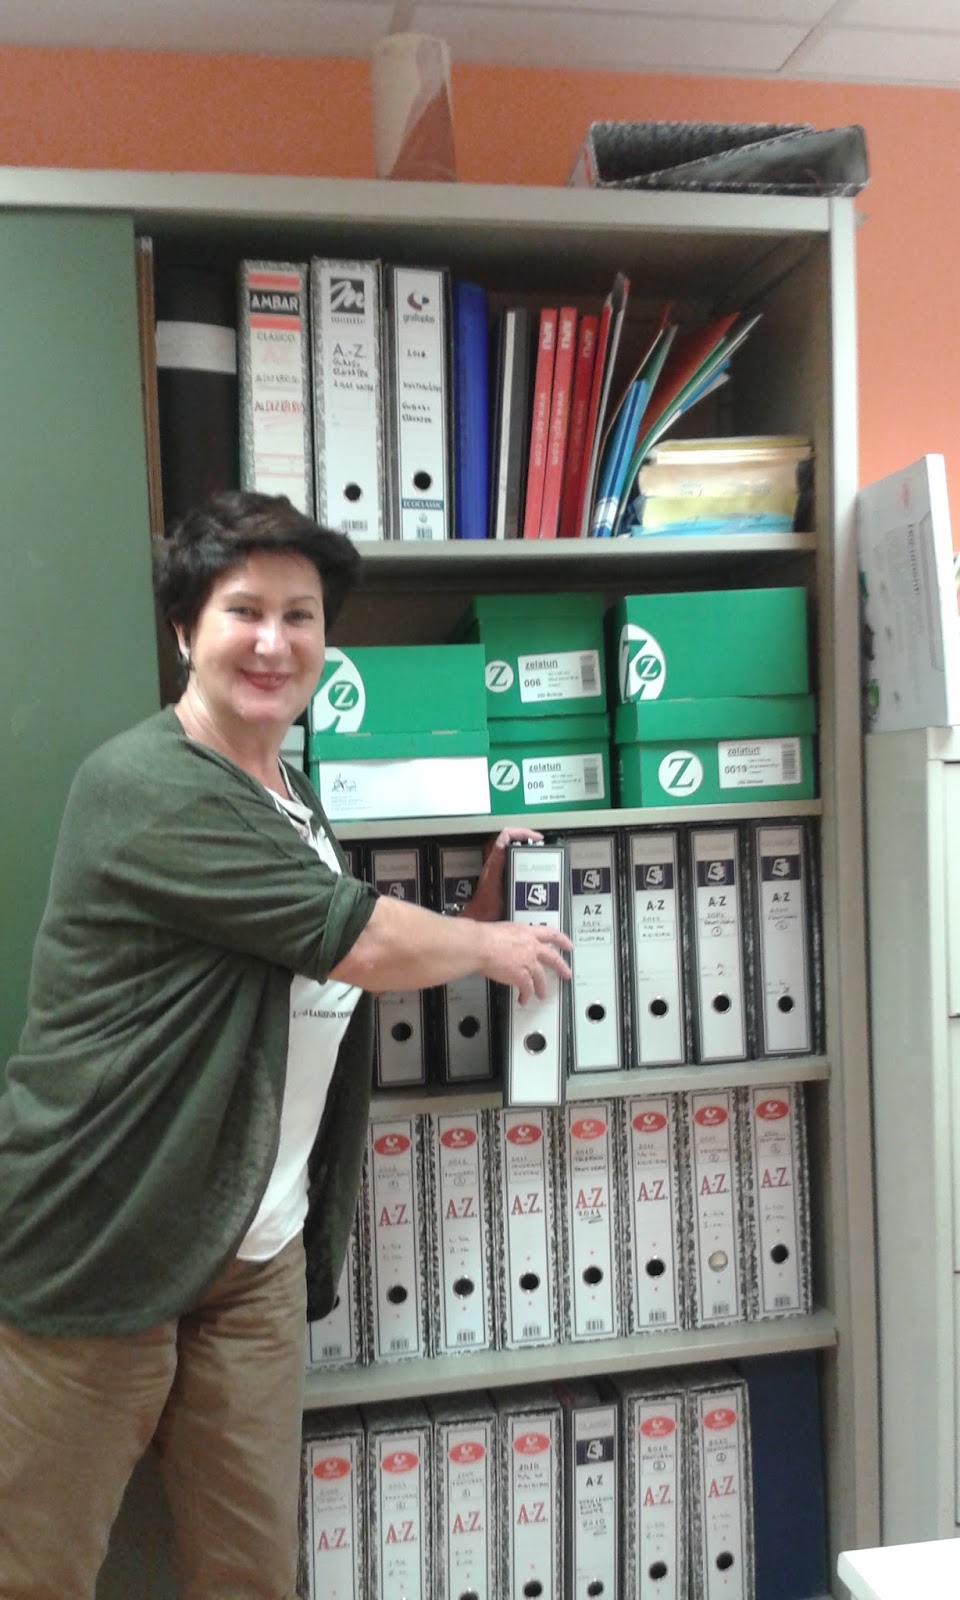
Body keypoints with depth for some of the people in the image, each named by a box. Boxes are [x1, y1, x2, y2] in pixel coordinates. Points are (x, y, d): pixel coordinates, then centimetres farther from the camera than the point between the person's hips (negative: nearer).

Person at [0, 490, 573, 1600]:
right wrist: (490, 945, -1)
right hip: (96, 1244, -7)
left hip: (258, 1252, 8)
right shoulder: (147, 786, -17)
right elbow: (359, 942, -20)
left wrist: (474, 916, 9)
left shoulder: (289, 795, 13)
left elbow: (331, 971, 23)